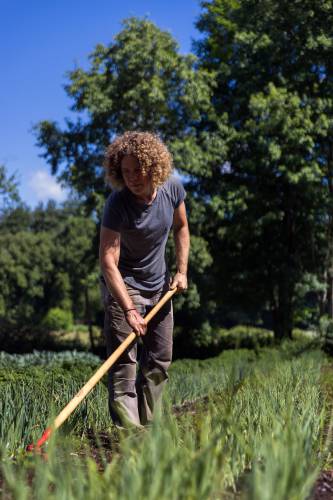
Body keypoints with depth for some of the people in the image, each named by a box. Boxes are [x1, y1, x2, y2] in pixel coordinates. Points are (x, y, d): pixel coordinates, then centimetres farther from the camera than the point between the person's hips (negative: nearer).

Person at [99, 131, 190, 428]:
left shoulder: (172, 188, -11)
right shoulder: (118, 204, -27)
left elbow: (181, 228, 9)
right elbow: (108, 261, -32)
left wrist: (182, 271, 2)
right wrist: (129, 309, -40)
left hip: (159, 285, 6)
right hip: (124, 286, -6)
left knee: (160, 359, 9)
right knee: (124, 359, -13)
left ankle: (145, 423, 21)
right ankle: (128, 426, -12)